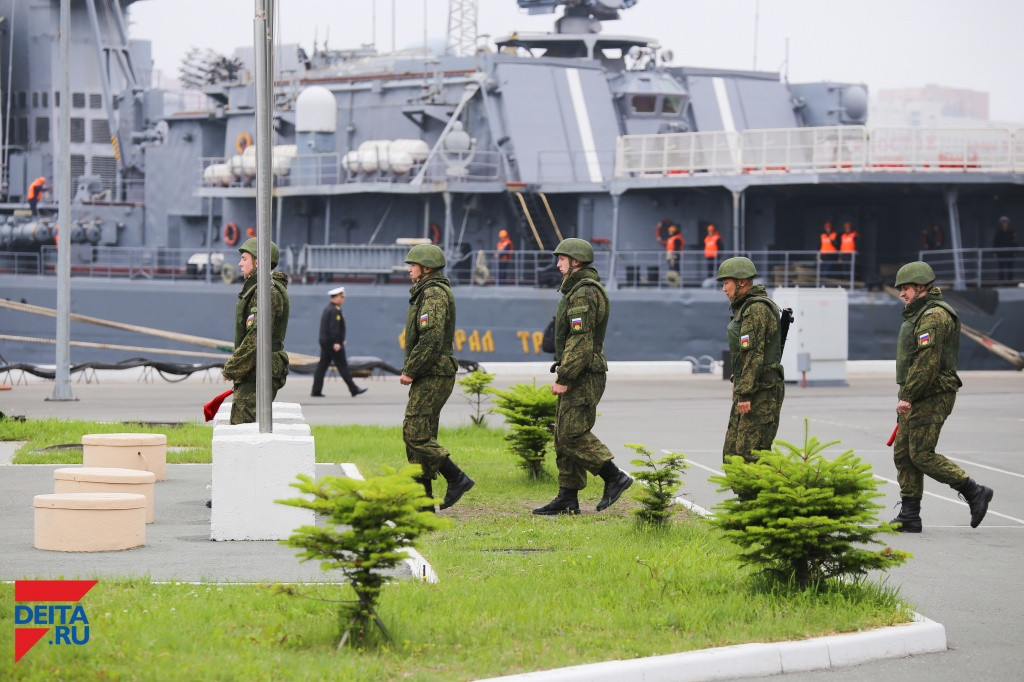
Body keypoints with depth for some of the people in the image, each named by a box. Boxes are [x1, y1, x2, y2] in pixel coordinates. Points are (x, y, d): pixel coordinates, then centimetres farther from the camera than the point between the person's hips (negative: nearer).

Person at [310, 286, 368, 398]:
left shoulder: (327, 309, 17)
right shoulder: (335, 310, -15)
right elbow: (334, 327, -23)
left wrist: (340, 339, 28)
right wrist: (336, 342, -25)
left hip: (325, 342, 10)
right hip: (332, 342, -10)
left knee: (322, 366, 6)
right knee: (342, 366, -5)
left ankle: (316, 391, 2)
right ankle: (354, 390, -1)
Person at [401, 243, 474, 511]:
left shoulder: (434, 295, -15)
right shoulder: (426, 293, 19)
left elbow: (431, 339, -24)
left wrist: (409, 371, -19)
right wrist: (412, 371, 18)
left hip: (433, 377, -11)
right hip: (429, 377, 11)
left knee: (415, 433, -13)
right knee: (419, 434, 10)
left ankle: (457, 478, -11)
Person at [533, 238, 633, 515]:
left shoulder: (584, 294, -17)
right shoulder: (578, 290, 18)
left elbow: (580, 341, -23)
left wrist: (564, 378, -23)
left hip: (583, 377, -11)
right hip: (578, 377, 11)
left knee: (572, 434, -12)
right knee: (564, 435, 9)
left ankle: (615, 477, -8)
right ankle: (567, 498, 10)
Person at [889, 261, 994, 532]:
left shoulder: (933, 316, -16)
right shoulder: (919, 314, 19)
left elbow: (927, 362, -23)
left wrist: (907, 396, -23)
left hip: (932, 397, -11)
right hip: (916, 398, 11)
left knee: (922, 455, -11)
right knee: (903, 454, 7)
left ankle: (974, 492, -2)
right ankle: (909, 516, 9)